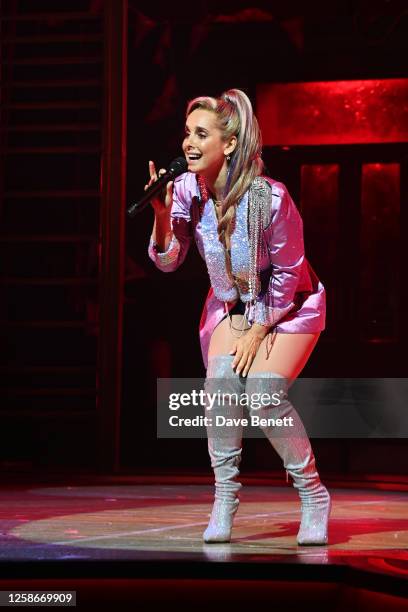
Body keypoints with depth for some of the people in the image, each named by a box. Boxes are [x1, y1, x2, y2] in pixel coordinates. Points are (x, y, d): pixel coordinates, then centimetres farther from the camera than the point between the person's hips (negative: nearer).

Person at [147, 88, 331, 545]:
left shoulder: (270, 197, -29)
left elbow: (287, 273, -19)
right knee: (220, 383, -19)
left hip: (289, 305, -4)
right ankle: (225, 497, -4)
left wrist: (257, 332, -16)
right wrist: (163, 212, -29)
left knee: (263, 392, -21)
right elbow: (167, 261, -12)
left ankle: (314, 496, -1)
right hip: (231, 303, 4)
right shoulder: (187, 189, -15)